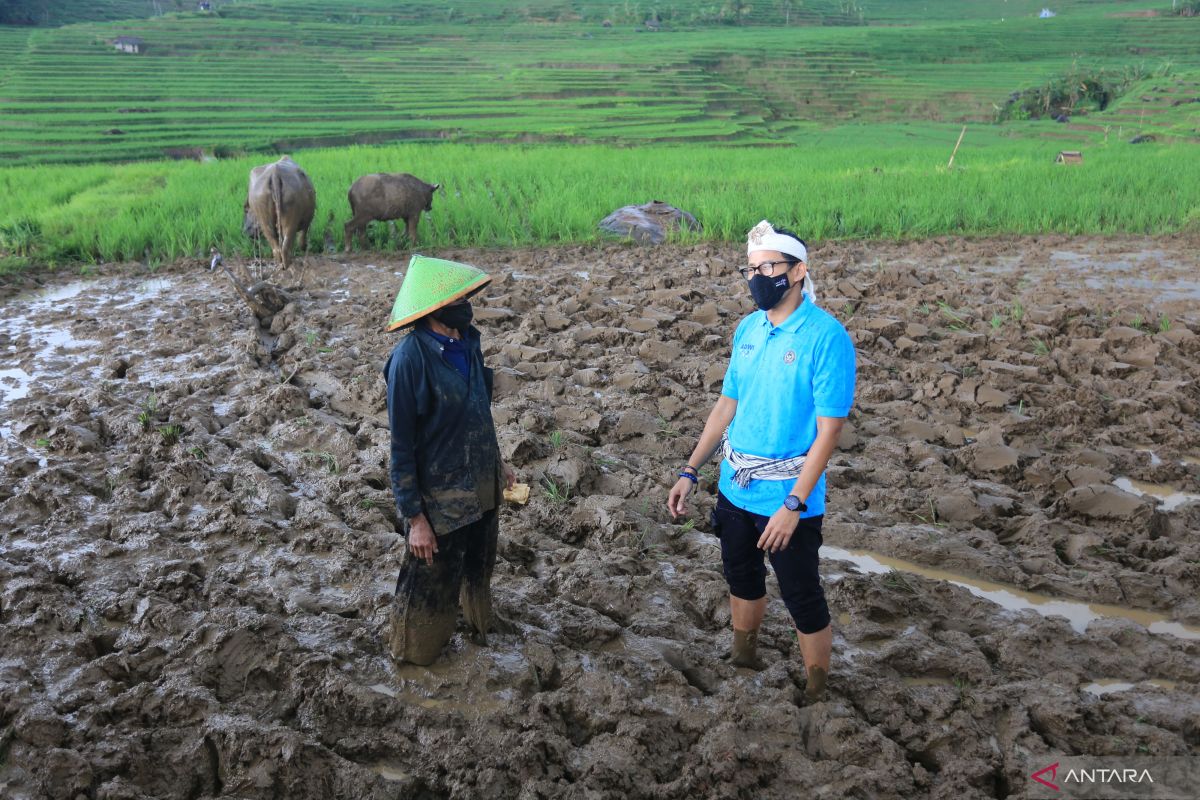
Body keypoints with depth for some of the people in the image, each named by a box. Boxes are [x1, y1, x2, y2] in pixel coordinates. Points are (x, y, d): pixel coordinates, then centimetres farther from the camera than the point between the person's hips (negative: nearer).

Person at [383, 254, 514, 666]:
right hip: (440, 501, -7)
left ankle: (478, 628, 50)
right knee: (432, 584, 12)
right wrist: (414, 516, -18)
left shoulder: (466, 342, -2)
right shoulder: (410, 358, -24)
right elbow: (402, 445, -20)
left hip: (482, 489, 7)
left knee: (478, 570, 25)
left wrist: (496, 461, 19)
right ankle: (414, 655, 36)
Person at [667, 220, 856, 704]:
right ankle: (743, 660, 46)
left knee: (802, 600, 5)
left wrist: (794, 505, -22)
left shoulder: (826, 337, -17)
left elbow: (829, 429, -18)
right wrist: (690, 471, 8)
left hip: (788, 499, -6)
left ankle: (815, 696, 25)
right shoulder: (748, 329, 3)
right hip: (735, 488, 7)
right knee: (742, 579, 23)